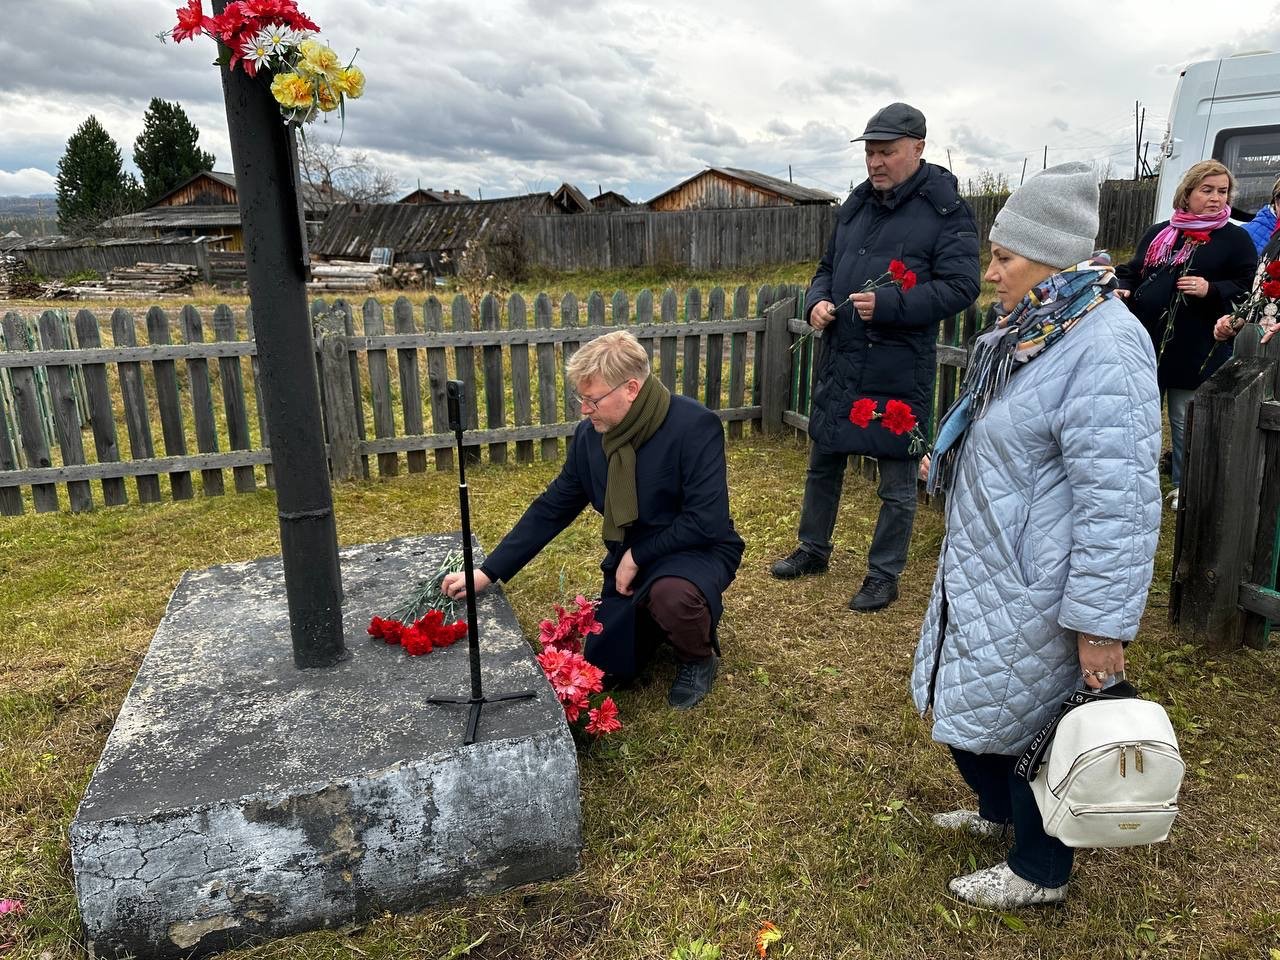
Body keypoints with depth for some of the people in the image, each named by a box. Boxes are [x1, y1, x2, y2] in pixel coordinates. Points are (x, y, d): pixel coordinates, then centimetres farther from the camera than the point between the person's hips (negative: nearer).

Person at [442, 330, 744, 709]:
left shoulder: (695, 426, -25)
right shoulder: (591, 434, -7)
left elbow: (706, 521, -27)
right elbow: (551, 509, -1)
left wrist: (637, 556, -20)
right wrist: (487, 573, -3)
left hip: (697, 551, -5)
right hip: (631, 559, 6)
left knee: (671, 594, -38)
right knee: (606, 668, 2)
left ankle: (699, 657, -3)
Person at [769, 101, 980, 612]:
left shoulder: (946, 211, -9)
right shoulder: (856, 204, 11)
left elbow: (960, 286, -16)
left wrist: (888, 304, -26)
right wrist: (817, 301, -3)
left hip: (899, 370, -6)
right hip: (840, 360, 7)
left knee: (898, 484, 6)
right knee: (823, 464, 18)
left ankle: (884, 575, 22)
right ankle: (813, 550, 37)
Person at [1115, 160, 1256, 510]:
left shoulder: (1235, 239, -1)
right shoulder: (1158, 233, 10)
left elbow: (1249, 288, -5)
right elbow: (1132, 271, 15)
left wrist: (1211, 290, -22)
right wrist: (1120, 289, -6)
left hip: (1193, 349, -4)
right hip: (1145, 339, 4)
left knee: (1185, 422, 7)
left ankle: (1185, 487, 25)